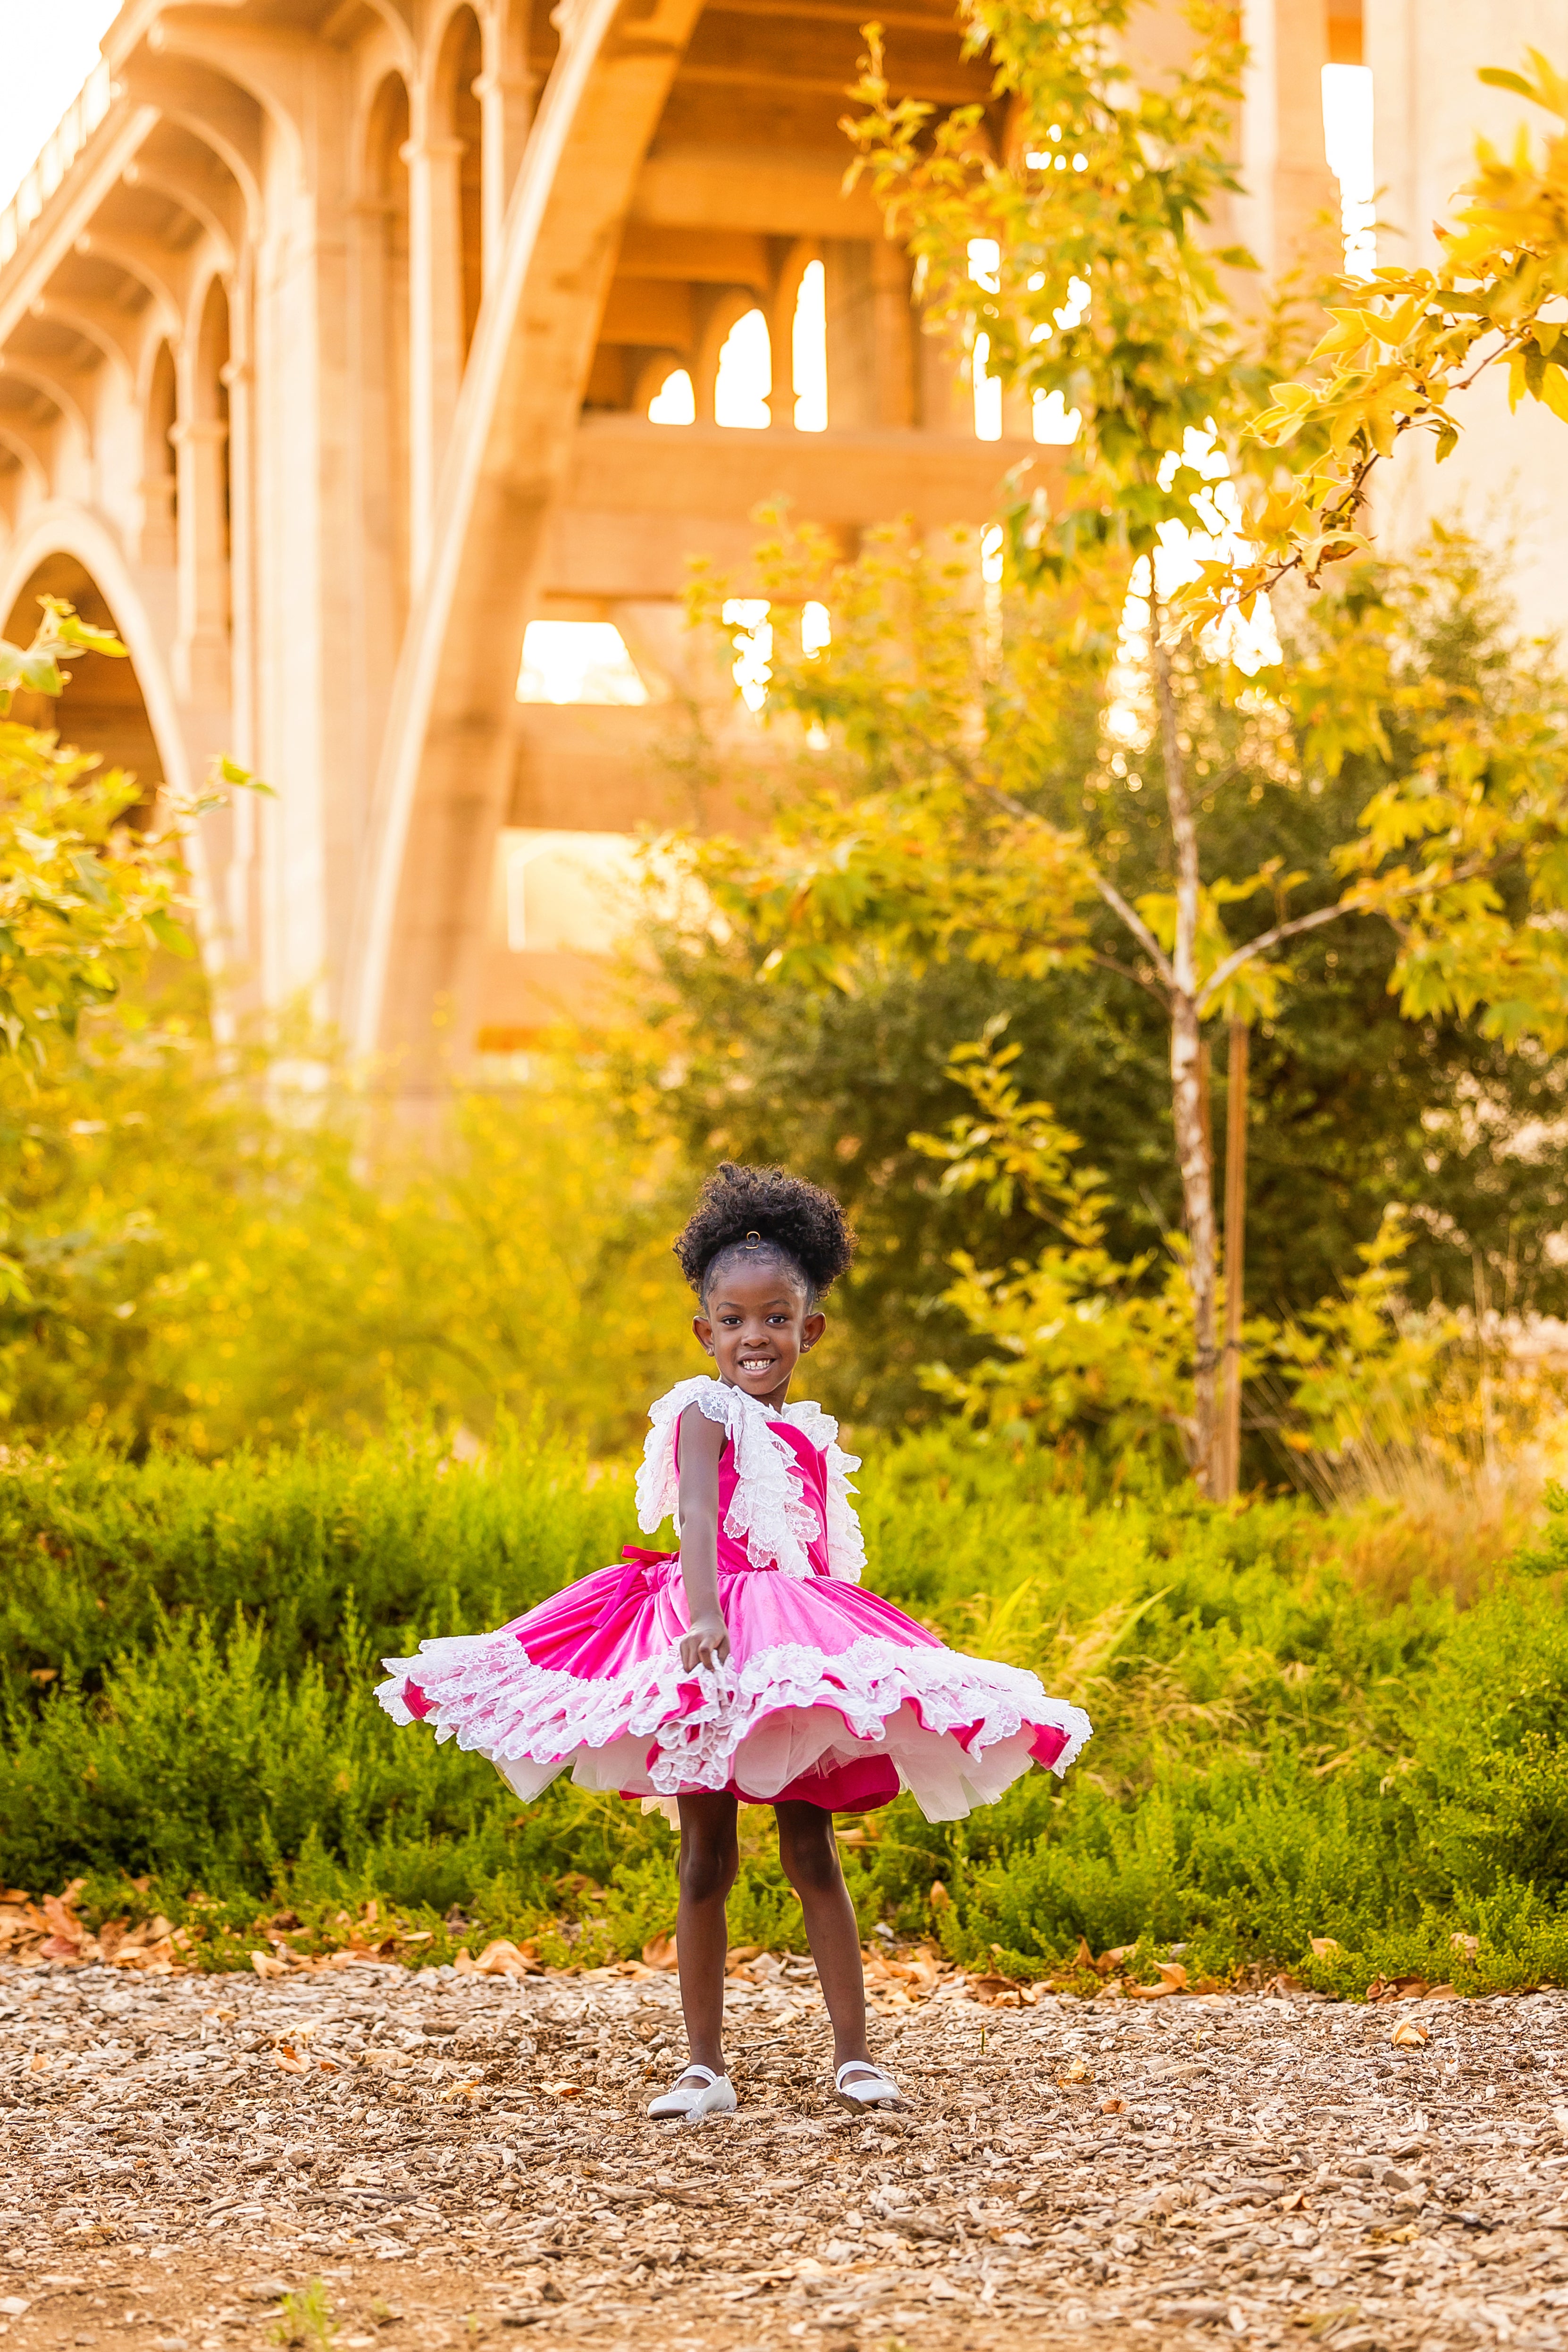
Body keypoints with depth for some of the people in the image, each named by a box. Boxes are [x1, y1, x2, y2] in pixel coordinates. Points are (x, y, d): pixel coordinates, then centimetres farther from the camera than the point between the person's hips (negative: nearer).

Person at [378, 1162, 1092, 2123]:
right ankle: (707, 2063, 7)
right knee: (708, 1857, 1)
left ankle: (856, 2053, 4)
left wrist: (848, 1646, 26)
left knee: (812, 1849, 3)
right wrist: (704, 1614, -37)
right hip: (714, 1642, -5)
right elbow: (697, 1516, -22)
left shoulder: (812, 1434, 15)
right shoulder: (705, 1411, -5)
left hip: (805, 1642, 5)